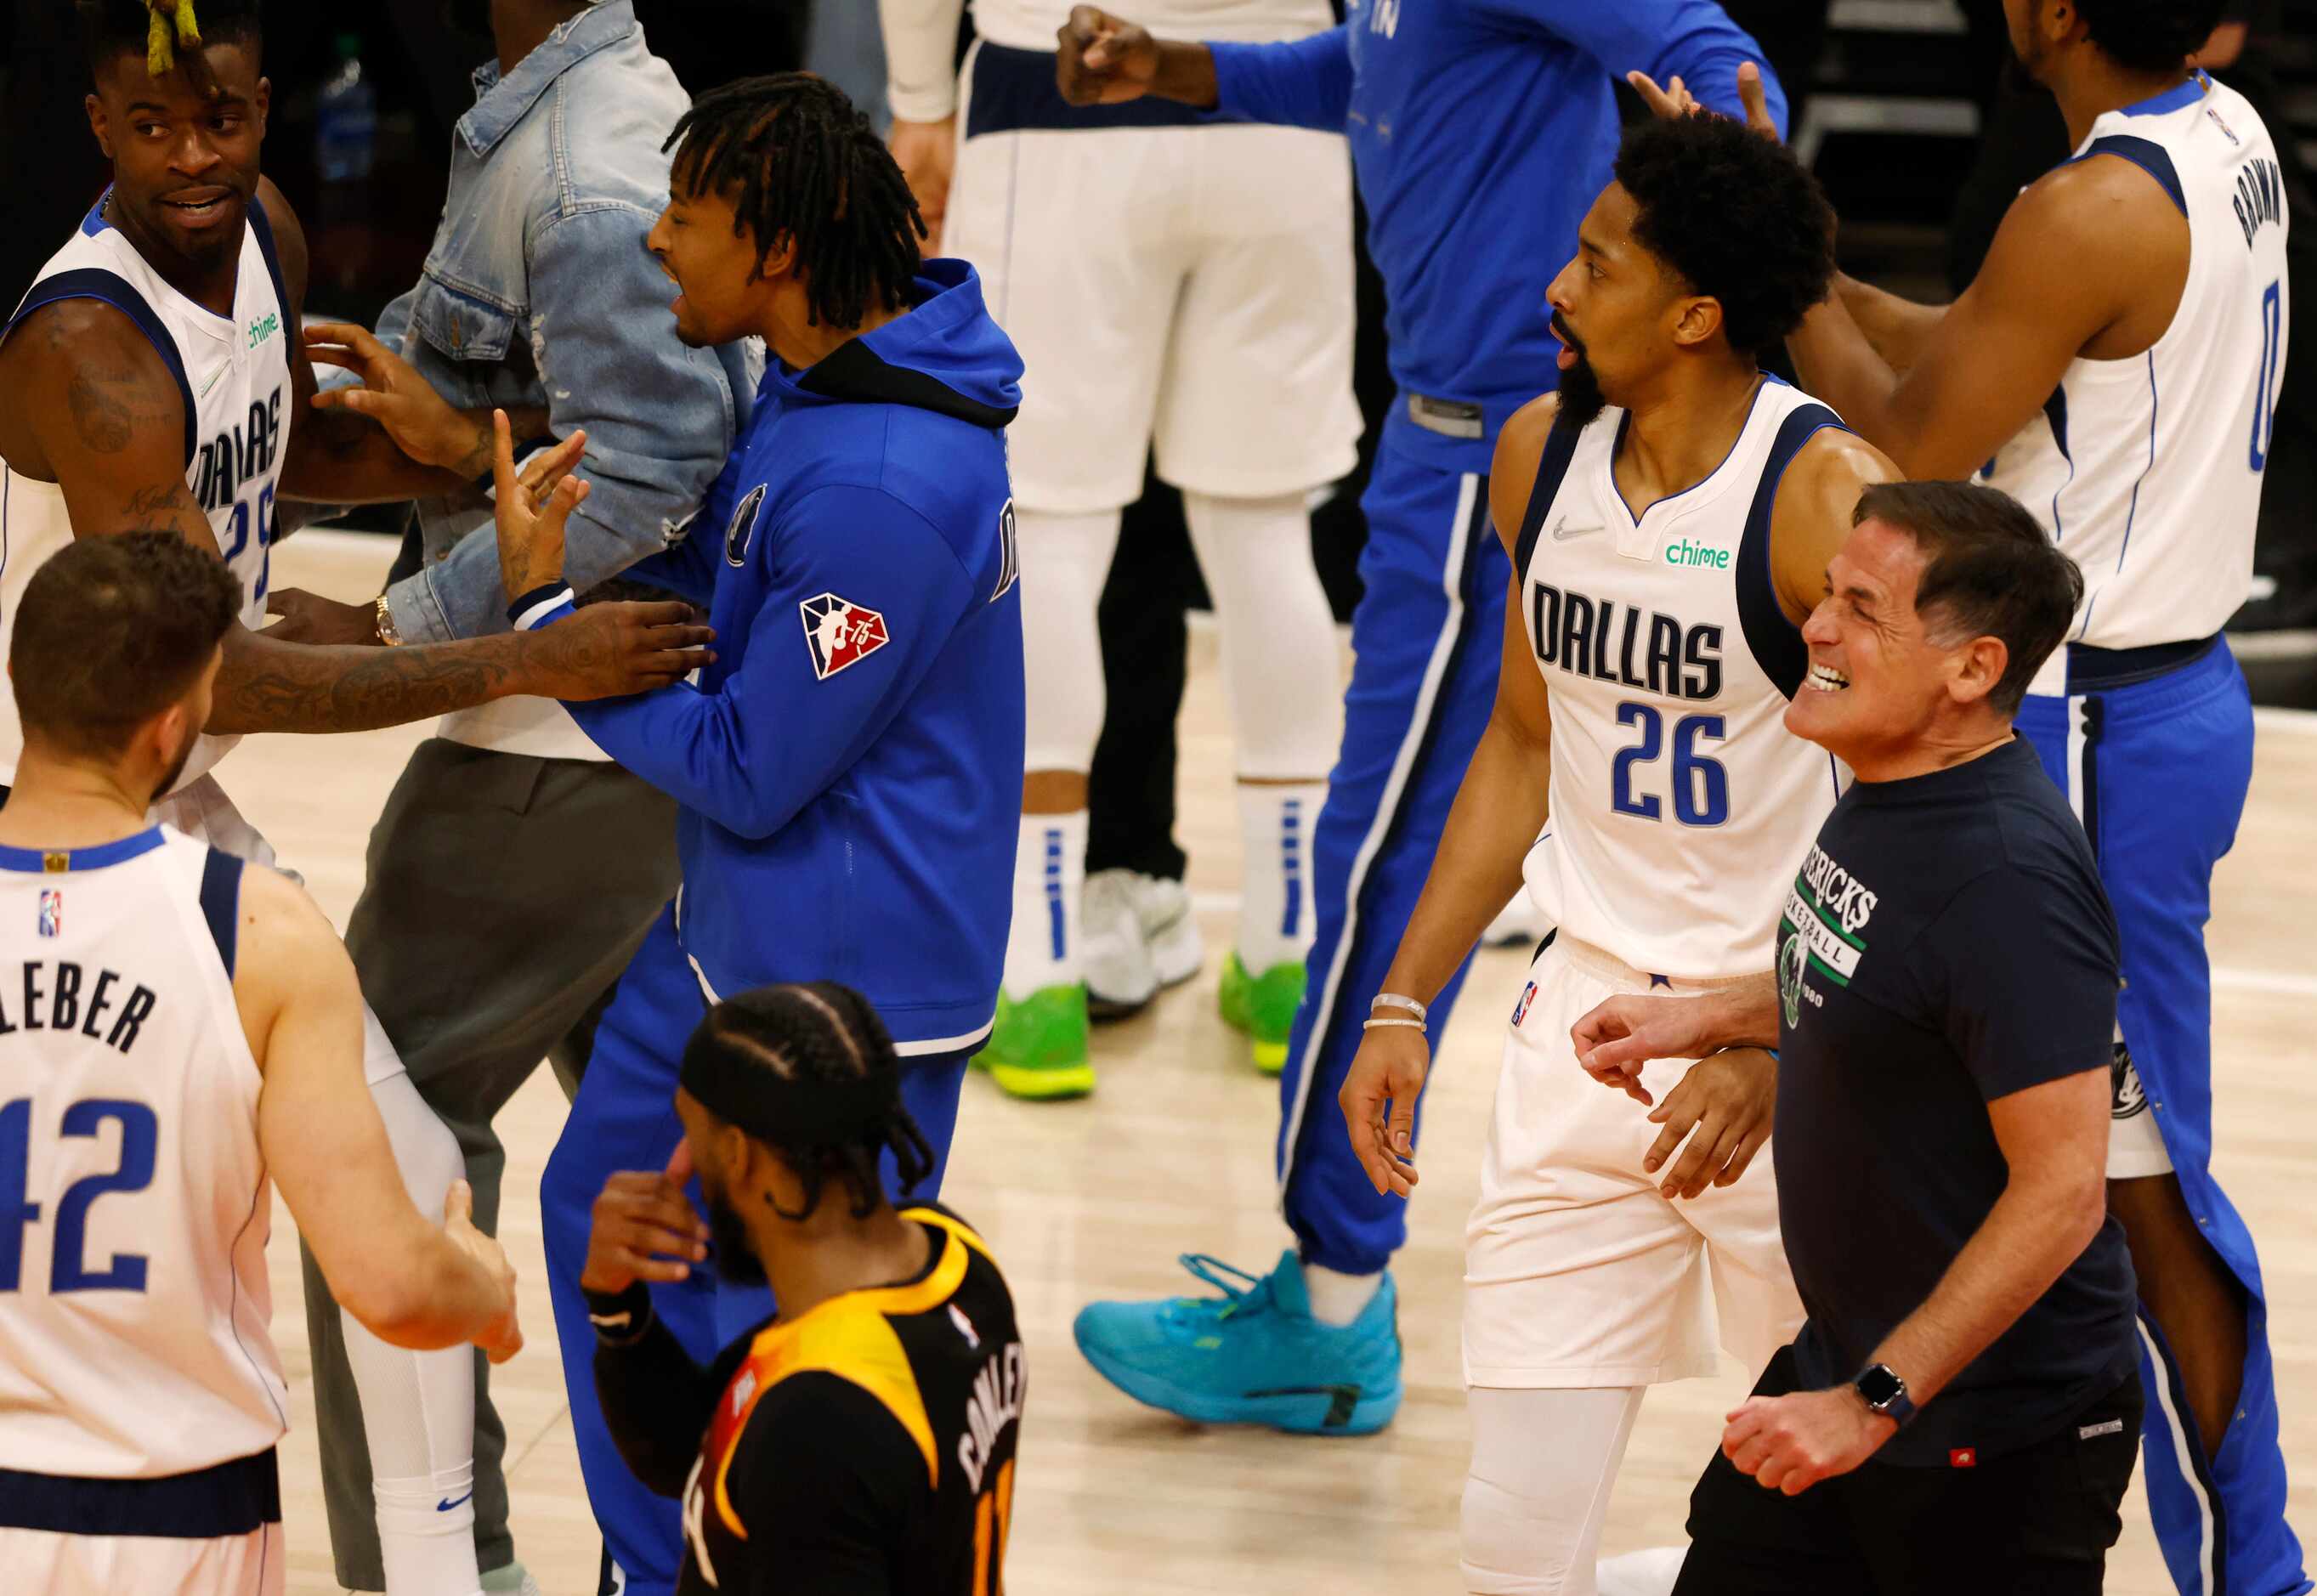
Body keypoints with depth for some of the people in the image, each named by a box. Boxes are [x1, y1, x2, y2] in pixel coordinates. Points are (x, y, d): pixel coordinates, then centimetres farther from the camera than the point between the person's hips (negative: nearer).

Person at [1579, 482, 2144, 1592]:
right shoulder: (1887, 794, 2)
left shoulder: (2010, 876, -27)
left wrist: (1875, 1403, -25)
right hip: (1844, 1360, 9)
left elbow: (2062, 1192, -27)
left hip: (2000, 1436, -9)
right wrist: (1711, 1023, 14)